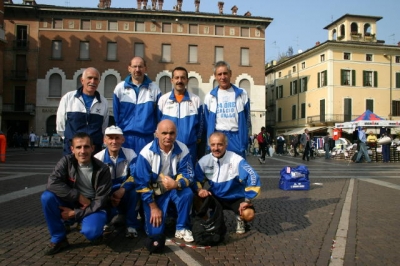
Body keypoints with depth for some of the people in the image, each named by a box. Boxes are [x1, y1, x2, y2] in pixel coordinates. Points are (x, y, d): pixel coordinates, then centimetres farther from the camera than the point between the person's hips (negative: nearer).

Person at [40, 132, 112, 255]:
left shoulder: (102, 169, -16)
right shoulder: (66, 161, -11)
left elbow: (100, 201, -15)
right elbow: (53, 183, -23)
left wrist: (75, 213, -19)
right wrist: (79, 197, -25)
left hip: (94, 208, -3)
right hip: (72, 204, 3)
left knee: (90, 231, -34)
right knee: (47, 197, -23)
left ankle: (94, 232, 7)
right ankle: (59, 239, -7)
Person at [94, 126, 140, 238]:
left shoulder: (130, 154, -9)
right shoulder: (98, 158, -7)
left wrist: (123, 189, -36)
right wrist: (108, 197, -26)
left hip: (125, 193, -1)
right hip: (107, 194, 1)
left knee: (134, 190, -33)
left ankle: (131, 225, -13)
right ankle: (112, 217, 4)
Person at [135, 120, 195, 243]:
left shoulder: (183, 150, -15)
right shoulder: (146, 152, -20)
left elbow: (188, 175, -14)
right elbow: (142, 183, -15)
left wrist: (176, 184, -38)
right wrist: (153, 207, -12)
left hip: (175, 189, 2)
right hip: (153, 192, -1)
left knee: (187, 193, -32)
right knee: (154, 232, -10)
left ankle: (182, 228, -8)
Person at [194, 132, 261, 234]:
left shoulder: (236, 160, -23)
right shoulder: (204, 161, -11)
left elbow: (253, 178, -26)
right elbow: (196, 179, -1)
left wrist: (247, 200, -24)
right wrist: (199, 189, -23)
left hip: (236, 198, -3)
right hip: (215, 197, 3)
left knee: (248, 214, -29)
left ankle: (240, 218, 11)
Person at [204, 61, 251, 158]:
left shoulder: (242, 94, 4)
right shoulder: (210, 96, 5)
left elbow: (247, 118, 9)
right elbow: (207, 122, 9)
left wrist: (244, 138, 5)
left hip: (237, 138, 0)